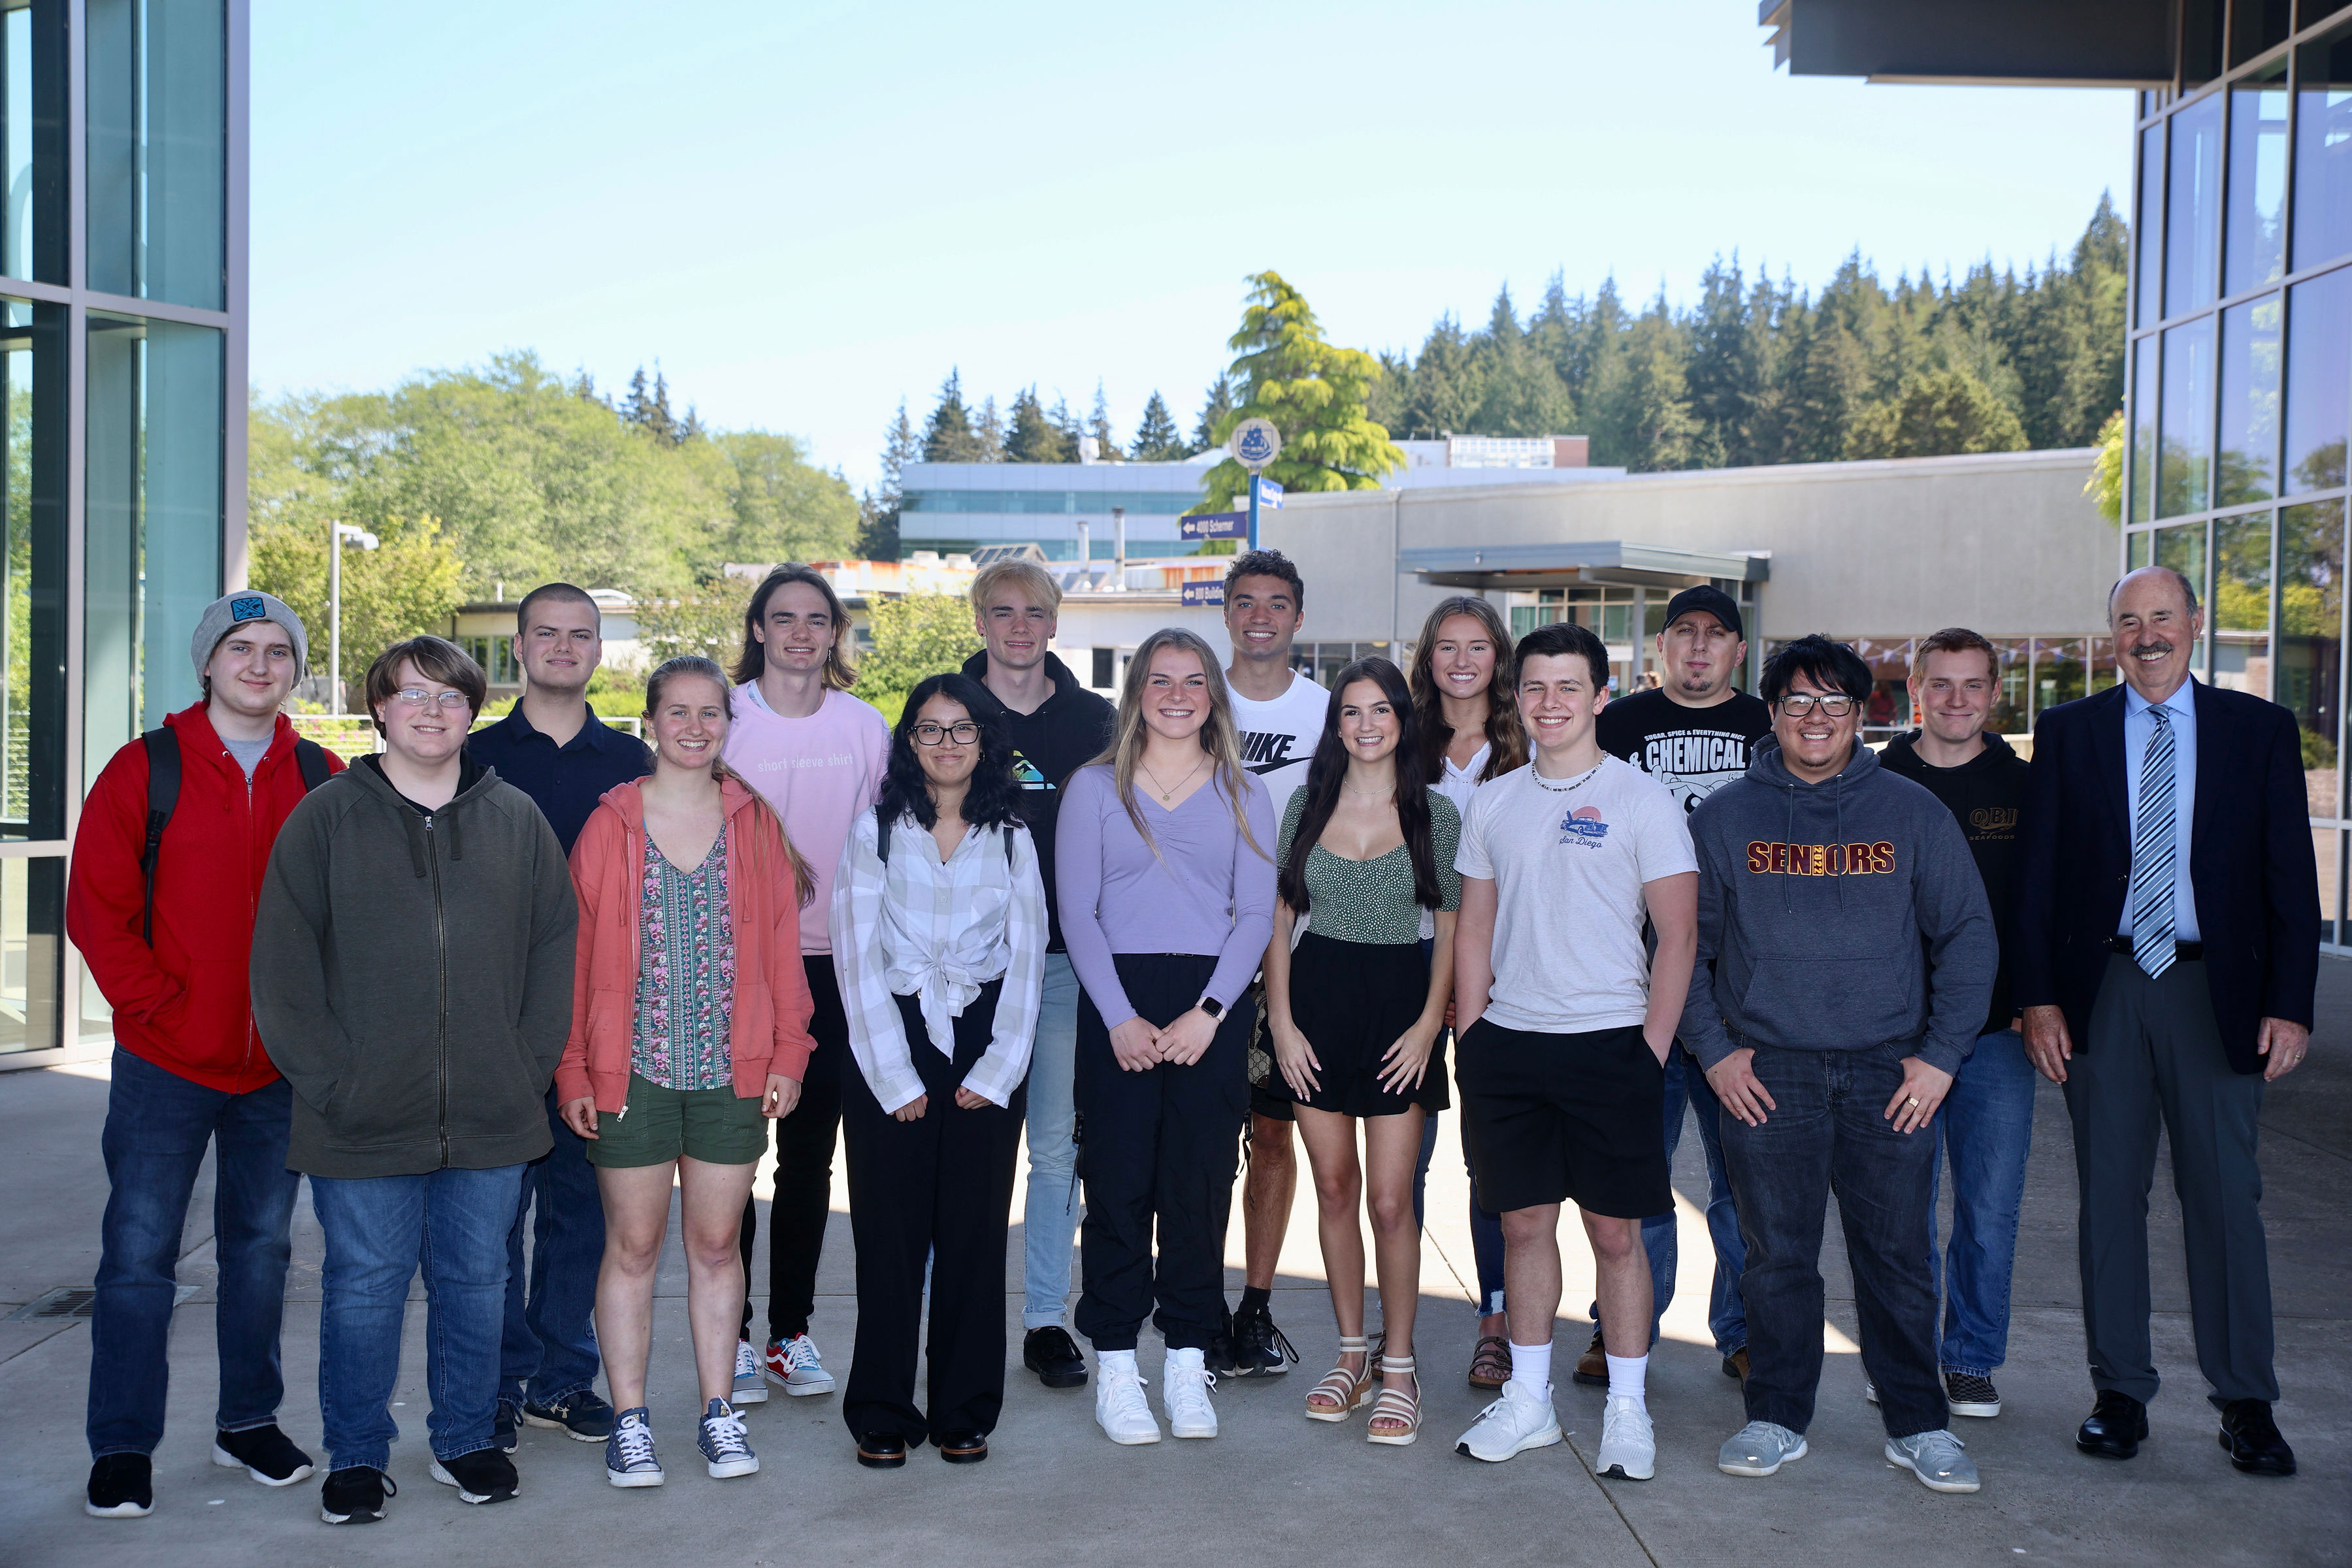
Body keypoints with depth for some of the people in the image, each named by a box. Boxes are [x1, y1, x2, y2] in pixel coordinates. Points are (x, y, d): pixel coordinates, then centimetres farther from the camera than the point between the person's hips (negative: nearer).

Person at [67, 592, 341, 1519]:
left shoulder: (322, 780, 4)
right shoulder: (146, 769, -3)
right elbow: (97, 910, -3)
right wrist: (163, 1007, -9)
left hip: (282, 1062, 3)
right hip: (165, 1059, -2)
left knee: (262, 1244, 13)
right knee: (139, 1252, 2)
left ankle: (248, 1422, 27)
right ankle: (122, 1449, 14)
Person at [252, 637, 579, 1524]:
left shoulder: (516, 819, 8)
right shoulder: (327, 817, 1)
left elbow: (556, 948, 8)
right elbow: (283, 964, -2)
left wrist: (530, 1069, -1)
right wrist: (331, 1081, -10)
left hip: (492, 1117, 2)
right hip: (363, 1118, -2)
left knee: (476, 1281, 12)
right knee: (364, 1285, 6)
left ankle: (467, 1442, 28)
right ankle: (356, 1459, 23)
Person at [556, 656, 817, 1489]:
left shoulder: (754, 821, 5)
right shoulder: (610, 823, -1)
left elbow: (781, 941, 6)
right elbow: (576, 951, 0)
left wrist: (787, 1052, 1)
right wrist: (573, 1070, -3)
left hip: (732, 1071, 2)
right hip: (631, 1068, -1)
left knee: (716, 1241, 11)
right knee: (633, 1244, 7)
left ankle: (718, 1413, 22)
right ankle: (629, 1421, 18)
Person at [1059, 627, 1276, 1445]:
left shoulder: (1242, 794, 11)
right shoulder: (1094, 786, 7)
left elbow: (1256, 915, 4)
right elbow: (1077, 912, 1)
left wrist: (1208, 1012, -9)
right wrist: (1119, 1018, -10)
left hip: (1211, 1007, 1)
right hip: (1117, 1005, -1)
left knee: (1200, 1185, 3)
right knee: (1117, 1183, -1)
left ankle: (1187, 1361, 14)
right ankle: (1114, 1365, 9)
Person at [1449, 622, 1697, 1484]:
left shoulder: (1641, 799, -3)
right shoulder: (1492, 802, 10)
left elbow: (1677, 936, -3)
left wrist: (1650, 1050, -8)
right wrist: (1472, 1038, 6)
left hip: (1607, 1043, -3)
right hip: (1506, 1046, 4)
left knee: (1615, 1229, 3)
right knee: (1524, 1222, 10)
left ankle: (1627, 1408, 17)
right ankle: (1527, 1399, 22)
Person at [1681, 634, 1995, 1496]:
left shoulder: (1912, 812, 5)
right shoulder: (1723, 817, 6)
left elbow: (1966, 937, 6)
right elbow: (1686, 942, 8)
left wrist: (1940, 1054, -2)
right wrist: (1713, 1049, -1)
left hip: (1889, 1071, 0)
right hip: (1765, 1074, 0)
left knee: (1897, 1255, 5)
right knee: (1776, 1255, 6)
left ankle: (1918, 1425, 19)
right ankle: (1777, 1419, 19)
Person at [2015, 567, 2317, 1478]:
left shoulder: (2260, 730, 6)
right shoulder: (2067, 732, 7)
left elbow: (2291, 877, 3)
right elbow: (2036, 875, 5)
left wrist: (2289, 1004, -4)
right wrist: (2038, 996, -2)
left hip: (2216, 990, -1)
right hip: (2101, 987, 1)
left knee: (2225, 1194, 2)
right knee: (2109, 1196, 7)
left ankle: (2246, 1405, 14)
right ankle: (2120, 1393, 18)